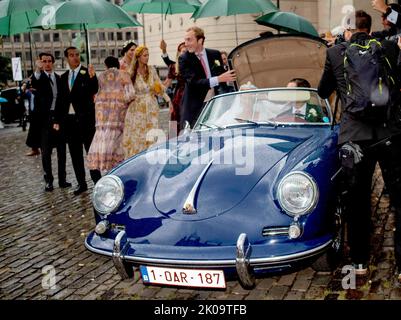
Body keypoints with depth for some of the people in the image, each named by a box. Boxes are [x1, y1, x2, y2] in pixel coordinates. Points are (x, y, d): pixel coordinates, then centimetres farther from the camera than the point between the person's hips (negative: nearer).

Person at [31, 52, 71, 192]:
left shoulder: (59, 78, 12)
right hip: (45, 117, -4)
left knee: (61, 150, 8)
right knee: (46, 151, 1)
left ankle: (62, 179, 17)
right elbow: (34, 83, -27)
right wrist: (38, 69, -47)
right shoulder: (39, 77, -2)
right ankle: (48, 180, 9)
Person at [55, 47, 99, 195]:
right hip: (69, 119, 5)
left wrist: (92, 77, -35)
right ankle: (81, 183, 18)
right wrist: (58, 120, 10)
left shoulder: (87, 73, -2)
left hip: (85, 118, -5)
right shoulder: (63, 77, 12)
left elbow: (94, 91, -17)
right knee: (75, 153, 10)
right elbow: (62, 99, 13)